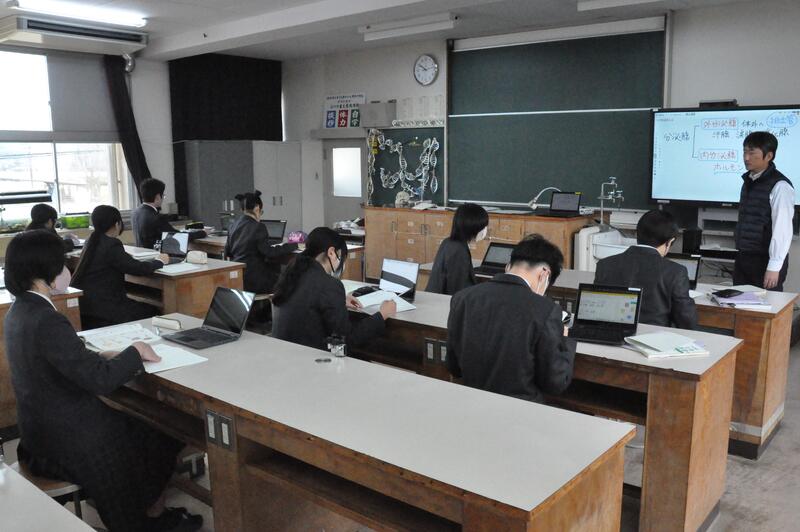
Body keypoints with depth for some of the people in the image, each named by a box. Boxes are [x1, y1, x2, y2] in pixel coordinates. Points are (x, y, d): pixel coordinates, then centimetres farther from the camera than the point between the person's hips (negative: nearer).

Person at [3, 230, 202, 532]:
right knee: (161, 440, 12)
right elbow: (100, 380, -28)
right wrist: (135, 352, -12)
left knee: (147, 429, 21)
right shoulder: (46, 321, -29)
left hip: (46, 426, 9)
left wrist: (113, 357, 0)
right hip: (65, 441, -9)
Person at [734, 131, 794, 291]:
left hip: (765, 260, -7)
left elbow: (782, 229, -18)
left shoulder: (779, 186, -14)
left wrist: (774, 267, -20)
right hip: (743, 259, 7)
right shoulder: (748, 181, 10)